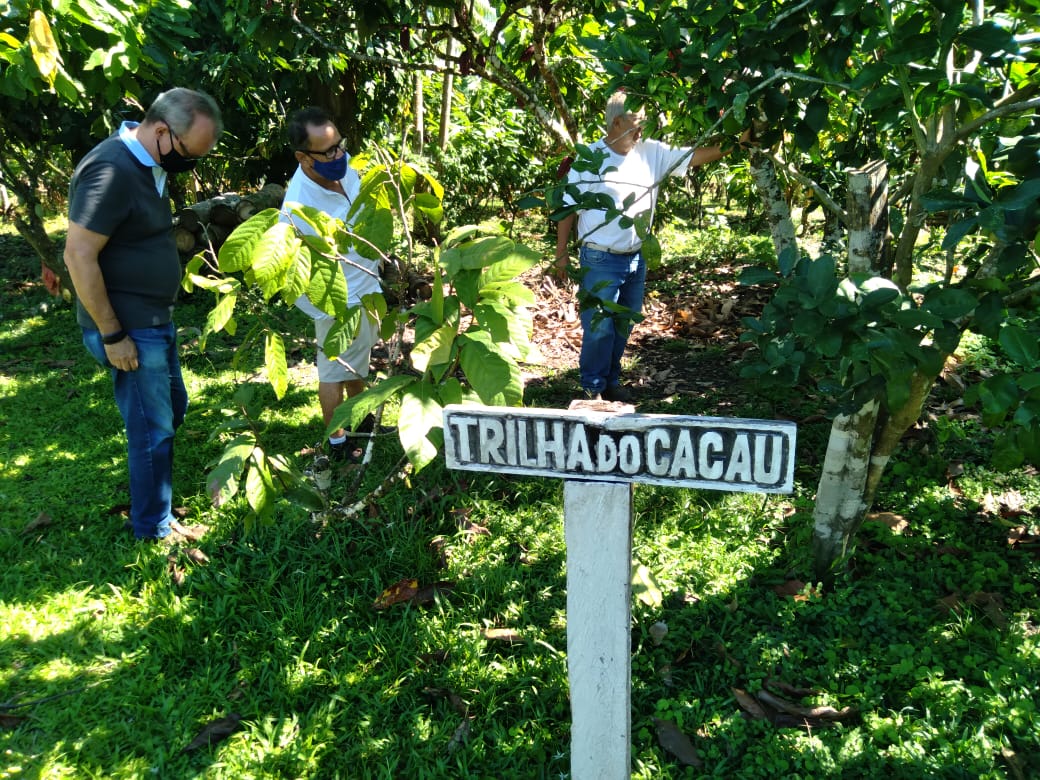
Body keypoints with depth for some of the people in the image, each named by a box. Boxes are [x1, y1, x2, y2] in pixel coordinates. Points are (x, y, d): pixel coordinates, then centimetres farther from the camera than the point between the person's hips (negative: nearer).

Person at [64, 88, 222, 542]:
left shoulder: (146, 163, 7)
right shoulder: (110, 170, -23)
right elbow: (79, 256, -24)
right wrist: (112, 335, -20)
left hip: (155, 321, 9)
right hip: (128, 330, -9)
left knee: (172, 410, 22)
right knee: (153, 428, 4)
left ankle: (151, 493, 42)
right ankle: (154, 526, 22)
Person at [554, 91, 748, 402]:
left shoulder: (652, 152, 2)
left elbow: (698, 155, 1)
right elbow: (569, 208, -6)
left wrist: (738, 140, -10)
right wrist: (562, 254, -5)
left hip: (636, 259, 6)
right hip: (600, 260, -5)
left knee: (622, 327, 16)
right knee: (599, 328, -1)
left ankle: (612, 381, 32)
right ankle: (592, 388, 16)